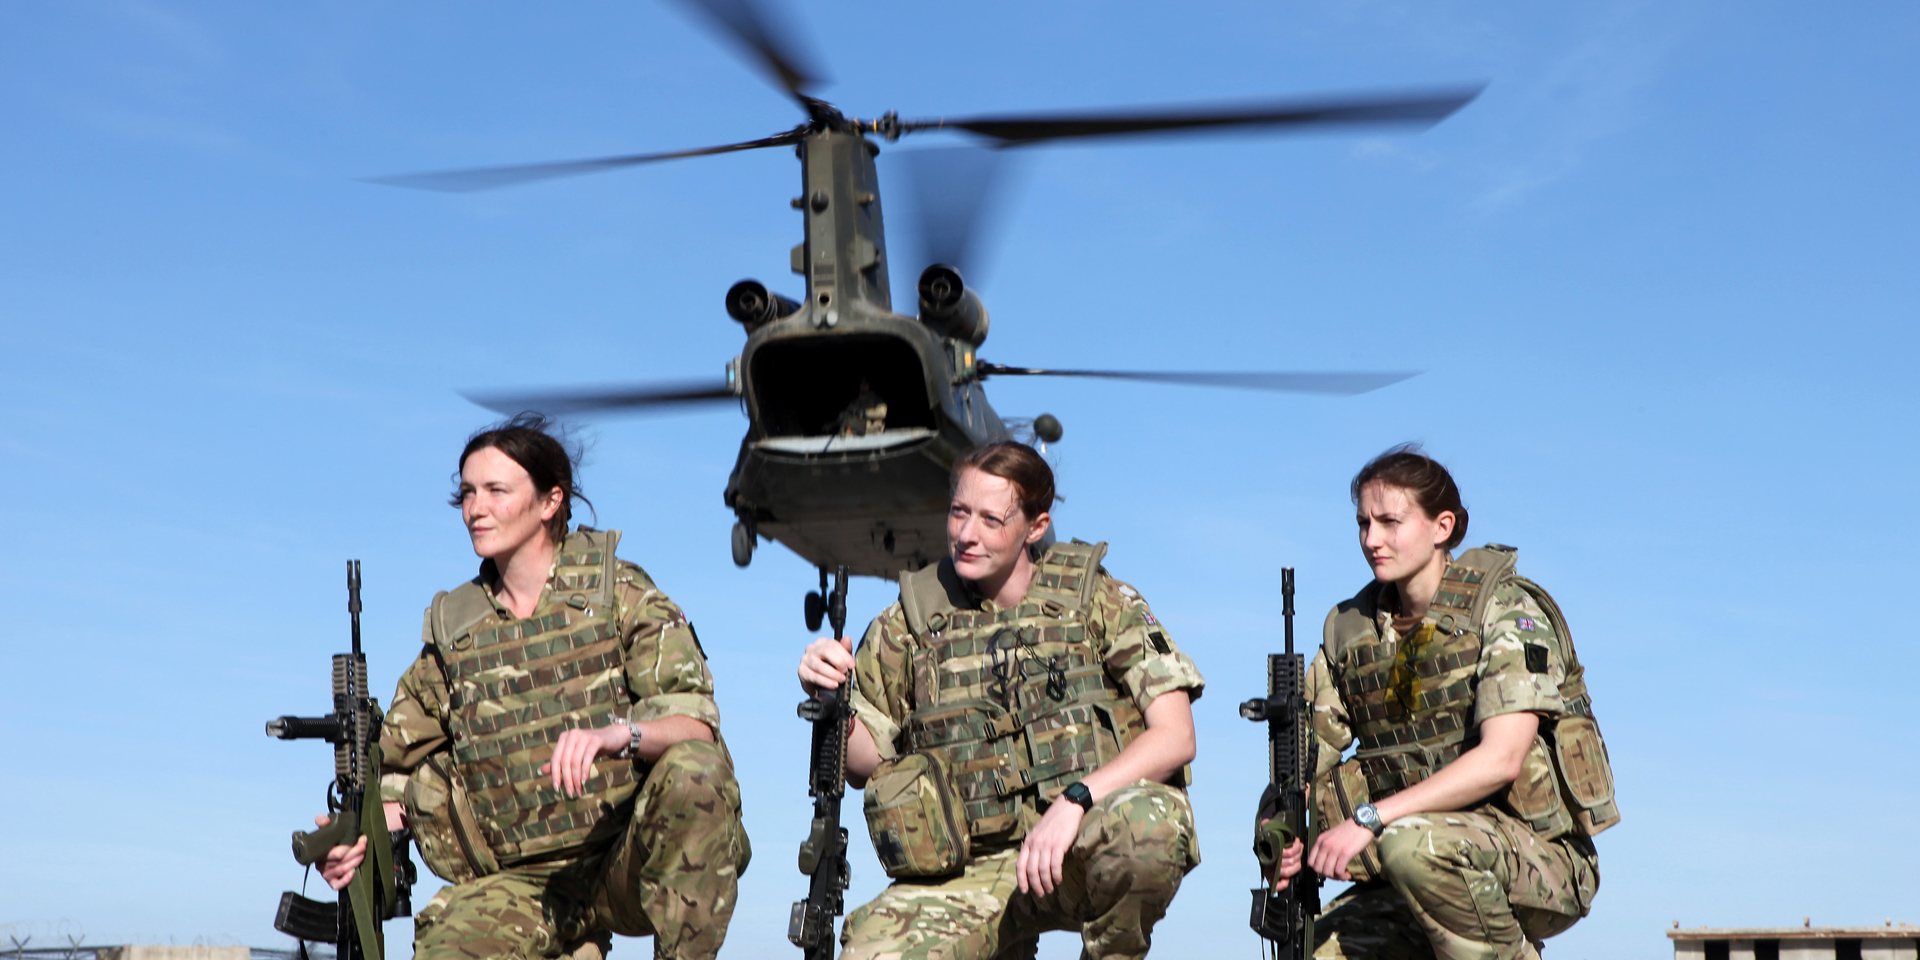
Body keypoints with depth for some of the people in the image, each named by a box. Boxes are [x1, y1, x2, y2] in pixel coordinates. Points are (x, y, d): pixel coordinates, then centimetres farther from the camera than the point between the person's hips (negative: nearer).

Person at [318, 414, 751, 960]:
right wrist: (360, 834, -3)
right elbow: (400, 774, 18)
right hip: (525, 885, 2)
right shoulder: (452, 629, 11)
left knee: (694, 771, -33)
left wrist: (617, 734, -31)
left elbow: (698, 723, -11)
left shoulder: (618, 593, 2)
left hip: (633, 861, -2)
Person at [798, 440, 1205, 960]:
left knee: (1147, 821, -36)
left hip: (1086, 850, -2)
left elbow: (1175, 737, -7)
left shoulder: (1098, 600, 2)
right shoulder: (912, 621, 9)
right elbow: (865, 763, 13)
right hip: (969, 873, 2)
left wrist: (1075, 799, -21)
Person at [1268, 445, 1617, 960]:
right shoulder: (1350, 629, 8)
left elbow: (1500, 760, -22)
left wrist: (1369, 818, -29)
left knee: (1414, 843, -35)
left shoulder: (1507, 609, -9)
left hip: (1543, 863, -6)